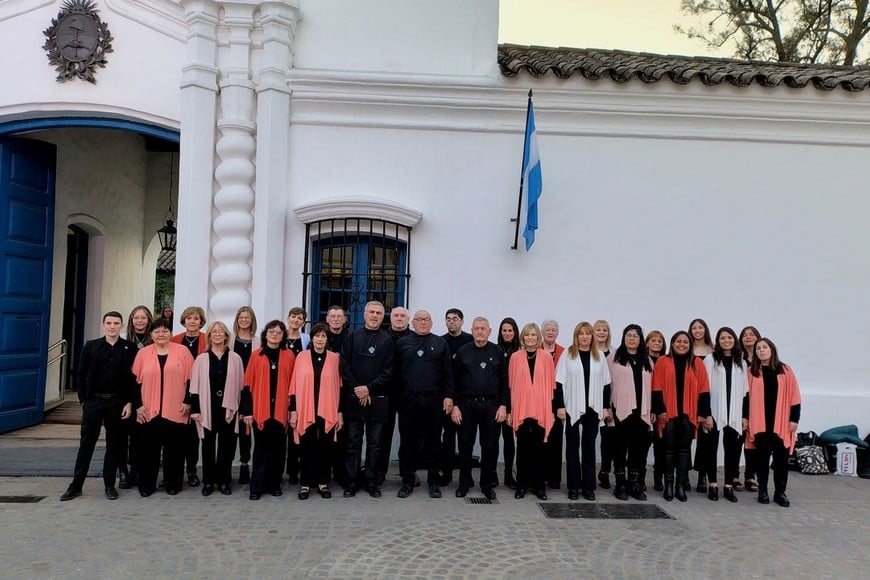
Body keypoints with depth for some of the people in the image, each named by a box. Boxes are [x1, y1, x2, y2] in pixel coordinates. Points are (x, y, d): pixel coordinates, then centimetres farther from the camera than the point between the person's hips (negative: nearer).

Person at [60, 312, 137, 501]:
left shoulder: (130, 348, -1)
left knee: (114, 443, 7)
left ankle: (110, 484, 18)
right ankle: (76, 485, 17)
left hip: (117, 402, -1)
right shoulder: (91, 346, 3)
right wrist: (83, 399, -1)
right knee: (86, 443, 7)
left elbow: (134, 377, -1)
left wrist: (129, 402, -6)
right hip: (93, 401, 1)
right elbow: (81, 375, 5)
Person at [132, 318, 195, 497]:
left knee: (174, 449, 7)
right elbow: (136, 381, 7)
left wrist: (187, 402, -4)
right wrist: (138, 405, 1)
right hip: (148, 412, 1)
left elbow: (191, 379, 1)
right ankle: (146, 485, 19)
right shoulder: (143, 353, 5)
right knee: (148, 449, 6)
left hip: (176, 411, -1)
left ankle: (172, 484, 19)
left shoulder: (182, 351, 0)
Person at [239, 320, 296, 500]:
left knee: (278, 449, 8)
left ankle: (274, 484, 20)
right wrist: (247, 410, -4)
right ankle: (256, 487, 13)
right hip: (260, 410, -1)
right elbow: (248, 384, 1)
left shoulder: (289, 355, 4)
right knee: (261, 449, 4)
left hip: (281, 410, 1)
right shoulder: (256, 356, 1)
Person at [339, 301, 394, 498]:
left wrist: (369, 388, -11)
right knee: (353, 441, 6)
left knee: (375, 443, 5)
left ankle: (372, 482, 14)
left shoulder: (387, 340, 3)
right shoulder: (353, 337, 6)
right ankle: (351, 482, 14)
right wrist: (357, 389, -8)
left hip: (377, 398, 0)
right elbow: (344, 365, 1)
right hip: (353, 397, 1)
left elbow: (388, 371, -2)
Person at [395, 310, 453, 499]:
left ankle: (433, 481, 18)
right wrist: (396, 397, 0)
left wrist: (448, 396, -2)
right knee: (407, 441, 6)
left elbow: (448, 372, 4)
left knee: (433, 441, 7)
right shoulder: (402, 343, 7)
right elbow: (395, 372, 5)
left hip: (434, 400, 0)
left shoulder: (440, 343, 7)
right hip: (408, 399, 0)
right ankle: (407, 481, 17)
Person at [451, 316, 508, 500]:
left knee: (490, 447, 4)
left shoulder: (497, 352, 4)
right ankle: (464, 482, 22)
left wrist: (503, 405, -3)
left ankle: (488, 484, 18)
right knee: (465, 446, 7)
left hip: (491, 405, 0)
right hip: (466, 404, 0)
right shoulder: (462, 352, 2)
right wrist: (454, 405, -4)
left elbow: (504, 380, 4)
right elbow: (454, 380, 2)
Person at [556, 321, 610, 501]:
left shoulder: (599, 356, 6)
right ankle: (573, 486, 14)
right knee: (572, 446, 6)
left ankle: (589, 486, 15)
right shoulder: (568, 355, -1)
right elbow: (559, 382, -3)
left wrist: (605, 406, 3)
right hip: (572, 408, -2)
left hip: (593, 408, 2)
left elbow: (606, 383, 9)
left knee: (589, 446, 7)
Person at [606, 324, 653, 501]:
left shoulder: (647, 360, 14)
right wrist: (607, 407, -6)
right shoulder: (614, 358, 2)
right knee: (621, 447, 3)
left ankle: (635, 485, 14)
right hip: (621, 410, -3)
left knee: (639, 447, 5)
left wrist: (652, 410, 10)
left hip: (641, 411, 3)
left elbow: (651, 386, 14)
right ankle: (620, 485, 11)